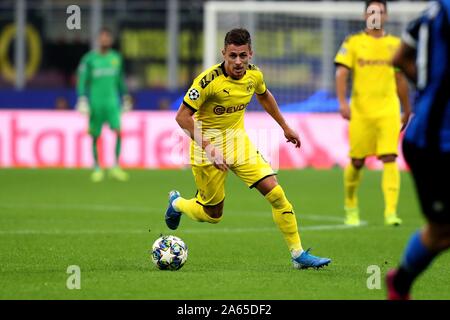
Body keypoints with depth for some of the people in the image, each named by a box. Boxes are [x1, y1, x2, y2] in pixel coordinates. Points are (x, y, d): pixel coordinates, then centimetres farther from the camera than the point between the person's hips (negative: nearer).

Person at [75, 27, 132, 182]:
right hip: (95, 103, -2)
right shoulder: (89, 59, -1)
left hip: (112, 101, 2)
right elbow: (82, 81, -1)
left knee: (118, 131, -14)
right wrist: (82, 99, -11)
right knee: (95, 136, 3)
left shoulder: (116, 58, 10)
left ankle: (116, 168, -8)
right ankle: (97, 168, 16)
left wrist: (125, 97, 23)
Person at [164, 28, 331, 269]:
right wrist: (208, 147, -31)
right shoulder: (209, 80, -24)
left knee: (275, 193, -10)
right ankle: (177, 203, 40)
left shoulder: (253, 75, -6)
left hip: (238, 140, 5)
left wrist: (285, 127, 22)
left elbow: (264, 96, 18)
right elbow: (182, 116, -23)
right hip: (208, 144, -5)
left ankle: (298, 255, -2)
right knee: (213, 215, 7)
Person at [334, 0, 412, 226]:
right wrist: (342, 102, -19)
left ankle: (390, 212, -15)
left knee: (389, 159, -12)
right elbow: (341, 73, -5)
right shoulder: (353, 43, 2)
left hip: (388, 110, 1)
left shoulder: (395, 44, 11)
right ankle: (351, 208, 27)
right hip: (360, 111, -1)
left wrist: (407, 111, 21)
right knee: (357, 162, 4)